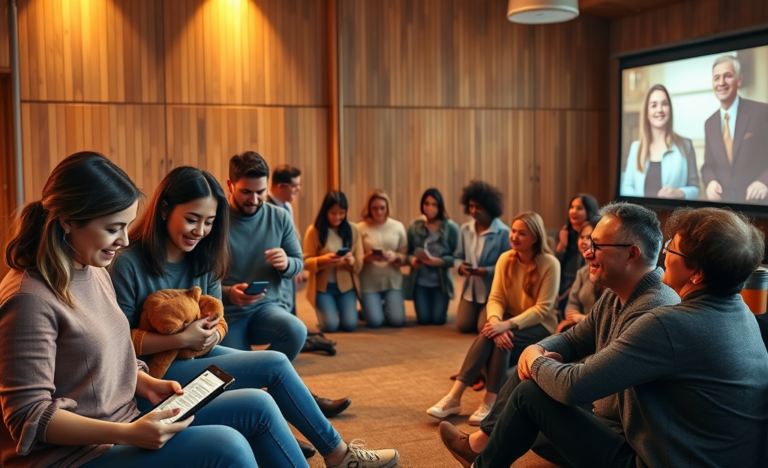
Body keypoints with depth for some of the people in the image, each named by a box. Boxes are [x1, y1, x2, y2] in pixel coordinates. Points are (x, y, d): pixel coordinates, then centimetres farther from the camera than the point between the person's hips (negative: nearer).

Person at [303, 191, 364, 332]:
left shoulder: (353, 230, 0)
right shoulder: (313, 231, -8)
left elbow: (359, 262, -1)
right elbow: (306, 262, -8)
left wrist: (352, 261, -26)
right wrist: (324, 259, -28)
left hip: (346, 284, 2)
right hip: (322, 285, -2)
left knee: (350, 325, -12)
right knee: (330, 326, -16)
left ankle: (340, 310, 24)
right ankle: (326, 312, 21)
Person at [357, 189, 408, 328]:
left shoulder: (398, 226, 1)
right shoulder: (360, 228, -6)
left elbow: (405, 256, 3)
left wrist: (395, 257, -18)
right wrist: (367, 258, -24)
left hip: (392, 281, 2)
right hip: (369, 282, -2)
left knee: (397, 321, -10)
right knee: (375, 322, -12)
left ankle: (385, 307, 26)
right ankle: (374, 308, 26)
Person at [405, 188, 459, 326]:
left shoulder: (451, 227, -7)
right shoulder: (414, 227, -2)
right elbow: (408, 253, 3)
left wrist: (440, 261, -24)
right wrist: (412, 260, -18)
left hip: (441, 281, -1)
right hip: (420, 281, 1)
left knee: (439, 319, -7)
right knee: (423, 319, -5)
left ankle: (438, 307, 29)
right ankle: (425, 305, 31)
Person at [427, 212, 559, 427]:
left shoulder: (550, 264, -16)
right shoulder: (505, 259, -2)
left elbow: (542, 309, -20)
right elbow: (495, 298, -6)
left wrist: (508, 325, -31)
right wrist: (496, 321, -29)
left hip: (539, 326, -3)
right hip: (510, 321, 4)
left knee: (503, 340, -33)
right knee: (489, 334, -30)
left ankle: (489, 405, -31)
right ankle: (454, 397, -34)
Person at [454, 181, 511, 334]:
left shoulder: (503, 232, -16)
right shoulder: (464, 229, 0)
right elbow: (458, 256, 7)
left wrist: (486, 271, -25)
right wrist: (461, 267, -15)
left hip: (493, 289, -5)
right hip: (470, 288, 5)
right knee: (463, 326, -2)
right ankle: (479, 312, 32)